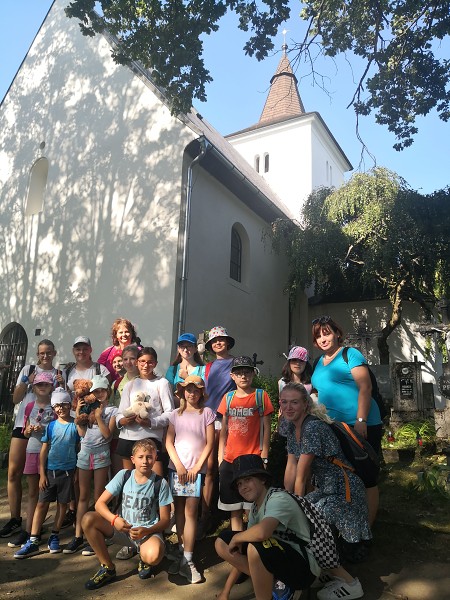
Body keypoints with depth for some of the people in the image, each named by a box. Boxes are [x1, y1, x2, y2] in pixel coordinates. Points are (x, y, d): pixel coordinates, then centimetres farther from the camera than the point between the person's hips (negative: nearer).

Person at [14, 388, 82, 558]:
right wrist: (42, 474, -1)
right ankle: (33, 541, 6)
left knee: (62, 503, 7)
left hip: (68, 471, -1)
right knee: (42, 503, 1)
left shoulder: (75, 425, -3)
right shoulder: (51, 426, 1)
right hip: (50, 470, 1)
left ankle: (54, 537, 21)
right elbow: (44, 450, 2)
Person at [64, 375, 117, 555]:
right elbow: (82, 432, 4)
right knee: (83, 496, 9)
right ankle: (78, 536, 15)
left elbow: (107, 434, -9)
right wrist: (78, 413, -3)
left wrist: (98, 416, -12)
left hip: (101, 454, -3)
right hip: (85, 453, 4)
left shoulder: (112, 411, 2)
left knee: (98, 497, 1)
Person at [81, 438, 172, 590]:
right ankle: (108, 568, -4)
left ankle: (144, 561, 4)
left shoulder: (160, 483, -9)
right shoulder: (123, 476, -4)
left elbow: (165, 519, -5)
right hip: (122, 527, 3)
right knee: (88, 519, -21)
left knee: (153, 556, -37)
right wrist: (115, 519, -26)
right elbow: (100, 503, -6)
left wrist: (146, 531, -24)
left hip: (148, 531, -3)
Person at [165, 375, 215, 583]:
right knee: (179, 510, 8)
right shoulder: (176, 414, 8)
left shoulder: (206, 413, 1)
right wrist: (179, 465, -7)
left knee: (190, 511, -6)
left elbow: (209, 443, -1)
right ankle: (181, 552, 20)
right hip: (176, 467, 3)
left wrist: (197, 466, -7)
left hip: (196, 468, -2)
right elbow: (169, 442, 4)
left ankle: (187, 559, 0)